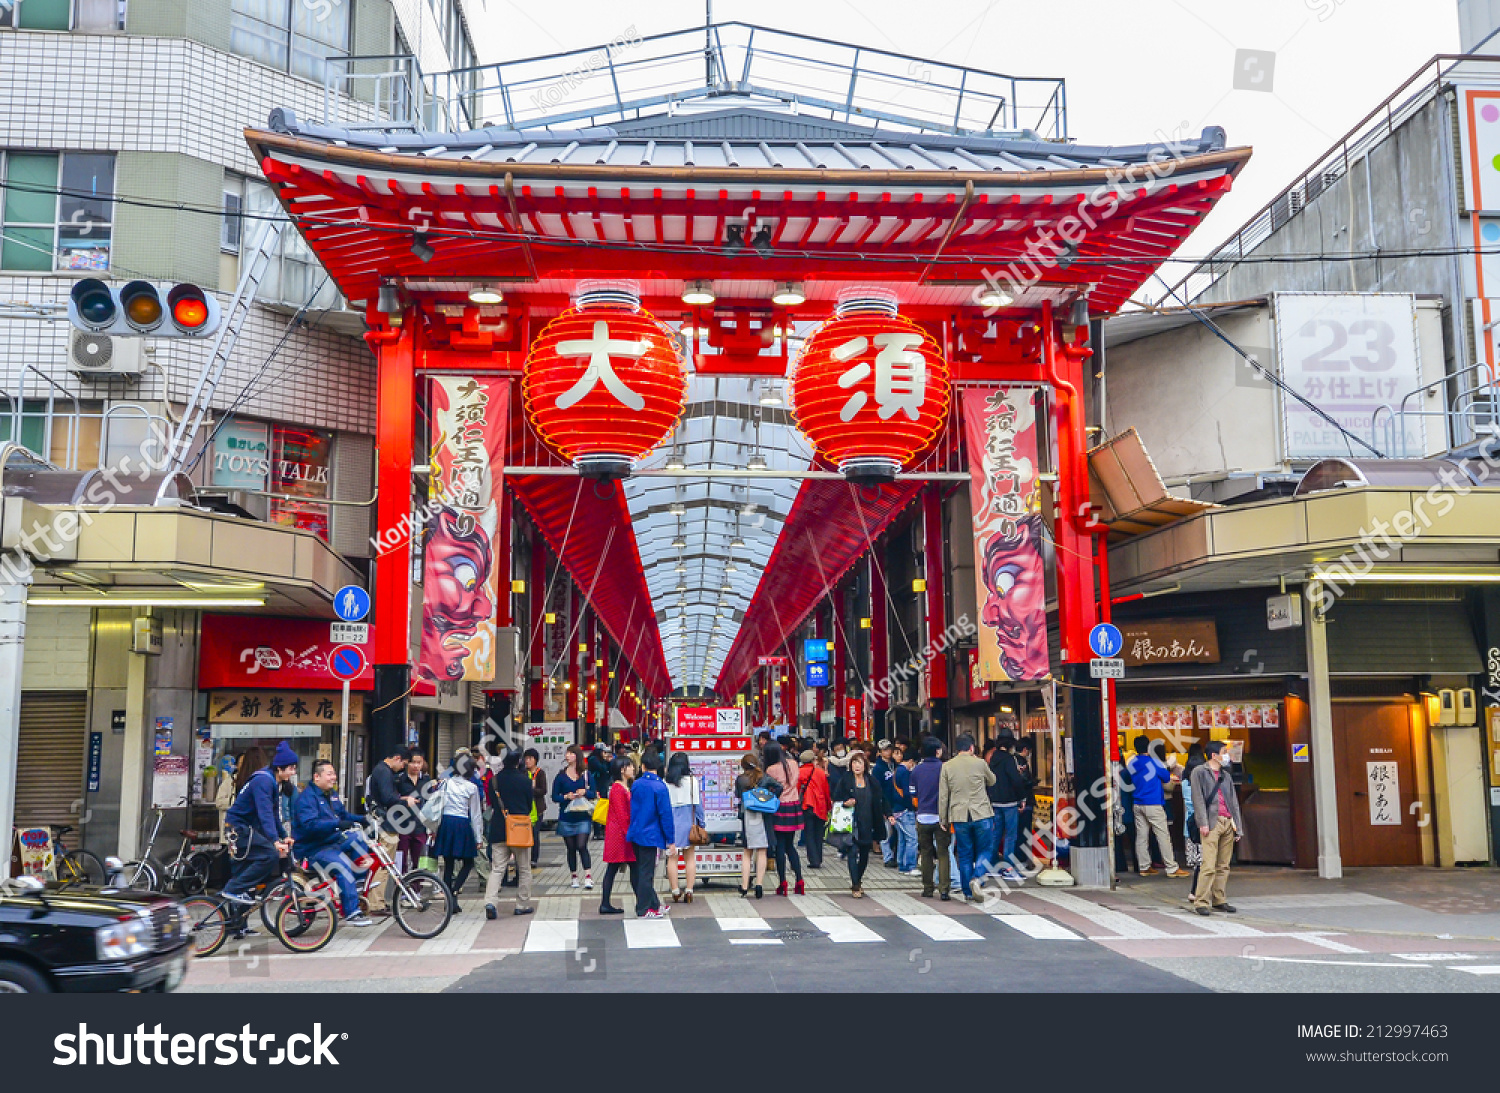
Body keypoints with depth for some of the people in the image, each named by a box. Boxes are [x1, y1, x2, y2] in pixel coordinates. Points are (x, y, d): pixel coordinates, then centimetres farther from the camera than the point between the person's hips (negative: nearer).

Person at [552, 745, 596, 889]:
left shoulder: (586, 774, 4)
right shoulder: (561, 775, 5)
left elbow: (593, 794, 4)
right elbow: (554, 796, 3)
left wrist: (585, 792, -16)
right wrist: (566, 797, -15)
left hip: (583, 817, -2)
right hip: (566, 818, 2)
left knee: (582, 846, -12)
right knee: (571, 848, 7)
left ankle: (588, 877, -12)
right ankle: (574, 877, 18)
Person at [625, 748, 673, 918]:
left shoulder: (636, 785, 3)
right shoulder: (659, 787, -14)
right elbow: (666, 815, -13)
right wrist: (670, 840, -7)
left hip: (636, 834, 6)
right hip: (651, 836, -6)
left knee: (641, 871, 14)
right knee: (646, 873, 1)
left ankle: (654, 905, 25)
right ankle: (643, 910, 7)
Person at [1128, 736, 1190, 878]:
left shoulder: (1131, 764, 6)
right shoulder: (1154, 762, -10)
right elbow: (1167, 778, 0)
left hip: (1138, 805, 6)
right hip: (1153, 805, -6)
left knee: (1141, 836, 8)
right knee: (1163, 836, -2)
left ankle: (1144, 867, 11)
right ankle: (1172, 868, 0)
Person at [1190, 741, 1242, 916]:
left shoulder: (1226, 775, 20)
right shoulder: (1200, 773, 2)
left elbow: (1233, 802, 19)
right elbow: (1198, 799, -5)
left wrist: (1237, 827, 13)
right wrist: (1203, 823, -13)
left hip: (1228, 823, 6)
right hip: (1212, 823, -6)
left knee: (1223, 866, 8)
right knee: (1209, 866, -12)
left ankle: (1220, 900, 15)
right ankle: (1201, 902, -10)